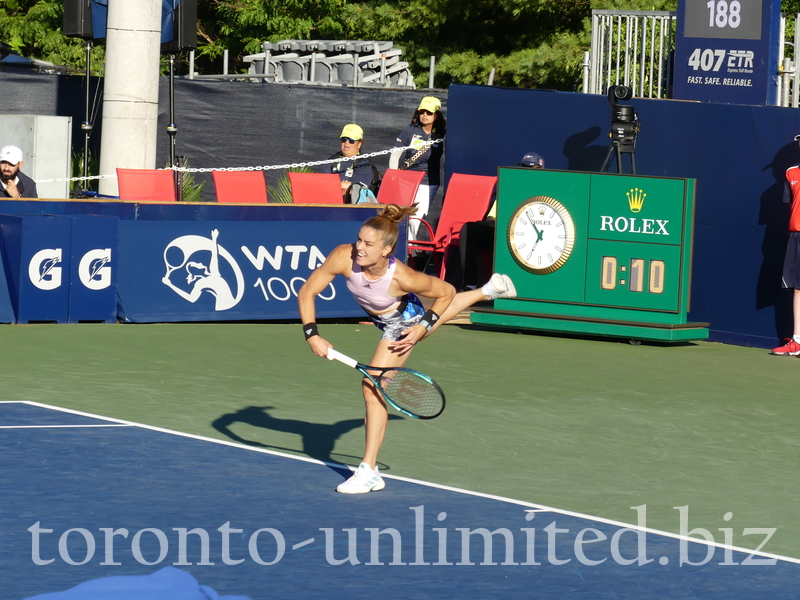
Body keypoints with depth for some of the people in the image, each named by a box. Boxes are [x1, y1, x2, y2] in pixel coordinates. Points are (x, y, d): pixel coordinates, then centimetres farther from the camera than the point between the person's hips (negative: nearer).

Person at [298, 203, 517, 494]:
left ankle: (368, 472, -6)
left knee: (372, 387, -14)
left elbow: (447, 292, -22)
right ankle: (489, 289, 65)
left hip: (404, 324, -6)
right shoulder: (343, 257, -36)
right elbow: (307, 292, -25)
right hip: (385, 321, 6)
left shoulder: (403, 278, -41)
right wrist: (312, 335, -32)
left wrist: (423, 327, -23)